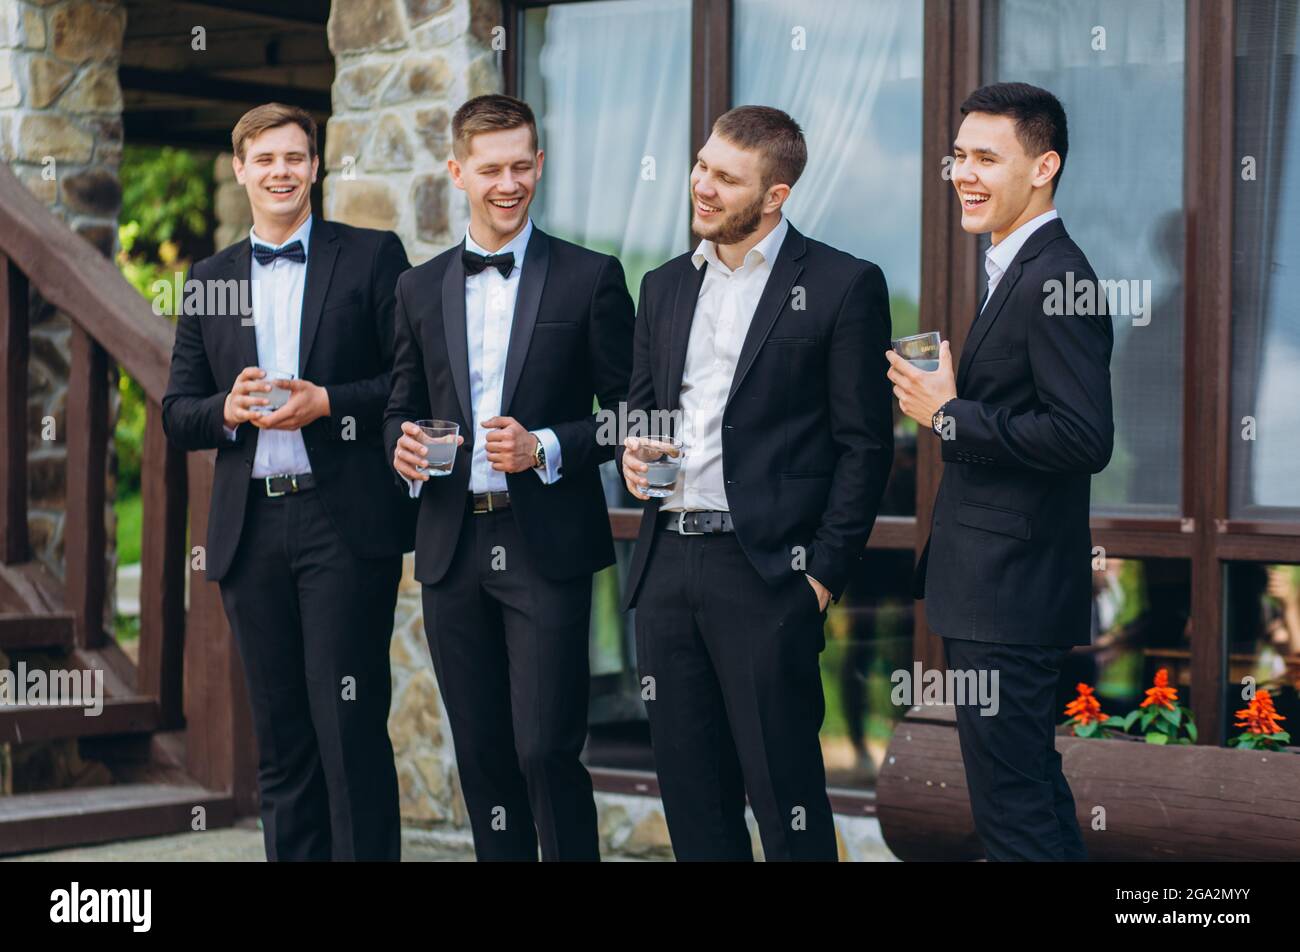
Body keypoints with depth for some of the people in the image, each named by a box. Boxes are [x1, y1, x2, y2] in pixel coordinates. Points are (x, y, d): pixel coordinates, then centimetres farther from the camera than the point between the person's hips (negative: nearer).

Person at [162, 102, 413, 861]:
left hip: (346, 521, -4)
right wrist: (228, 409, -7)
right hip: (252, 529, 4)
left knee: (350, 725, -6)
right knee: (281, 734, 8)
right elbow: (178, 414, 14)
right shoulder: (211, 280, 15)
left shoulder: (372, 257, 3)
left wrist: (327, 403, -14)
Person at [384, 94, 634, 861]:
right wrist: (404, 446, -3)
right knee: (483, 759, 8)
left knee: (547, 751, -9)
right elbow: (402, 408, 20)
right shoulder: (422, 288, 12)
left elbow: (628, 412, 0)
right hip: (454, 547, 4)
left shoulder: (590, 278, 0)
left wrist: (547, 448, -15)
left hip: (548, 547, -4)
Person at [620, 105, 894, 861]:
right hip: (668, 565, 6)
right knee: (690, 791, 9)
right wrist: (634, 454, 0)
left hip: (766, 571, -6)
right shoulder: (666, 288, 15)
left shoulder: (842, 286, -3)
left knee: (784, 792, -3)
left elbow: (865, 445, -5)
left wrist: (824, 575, -10)